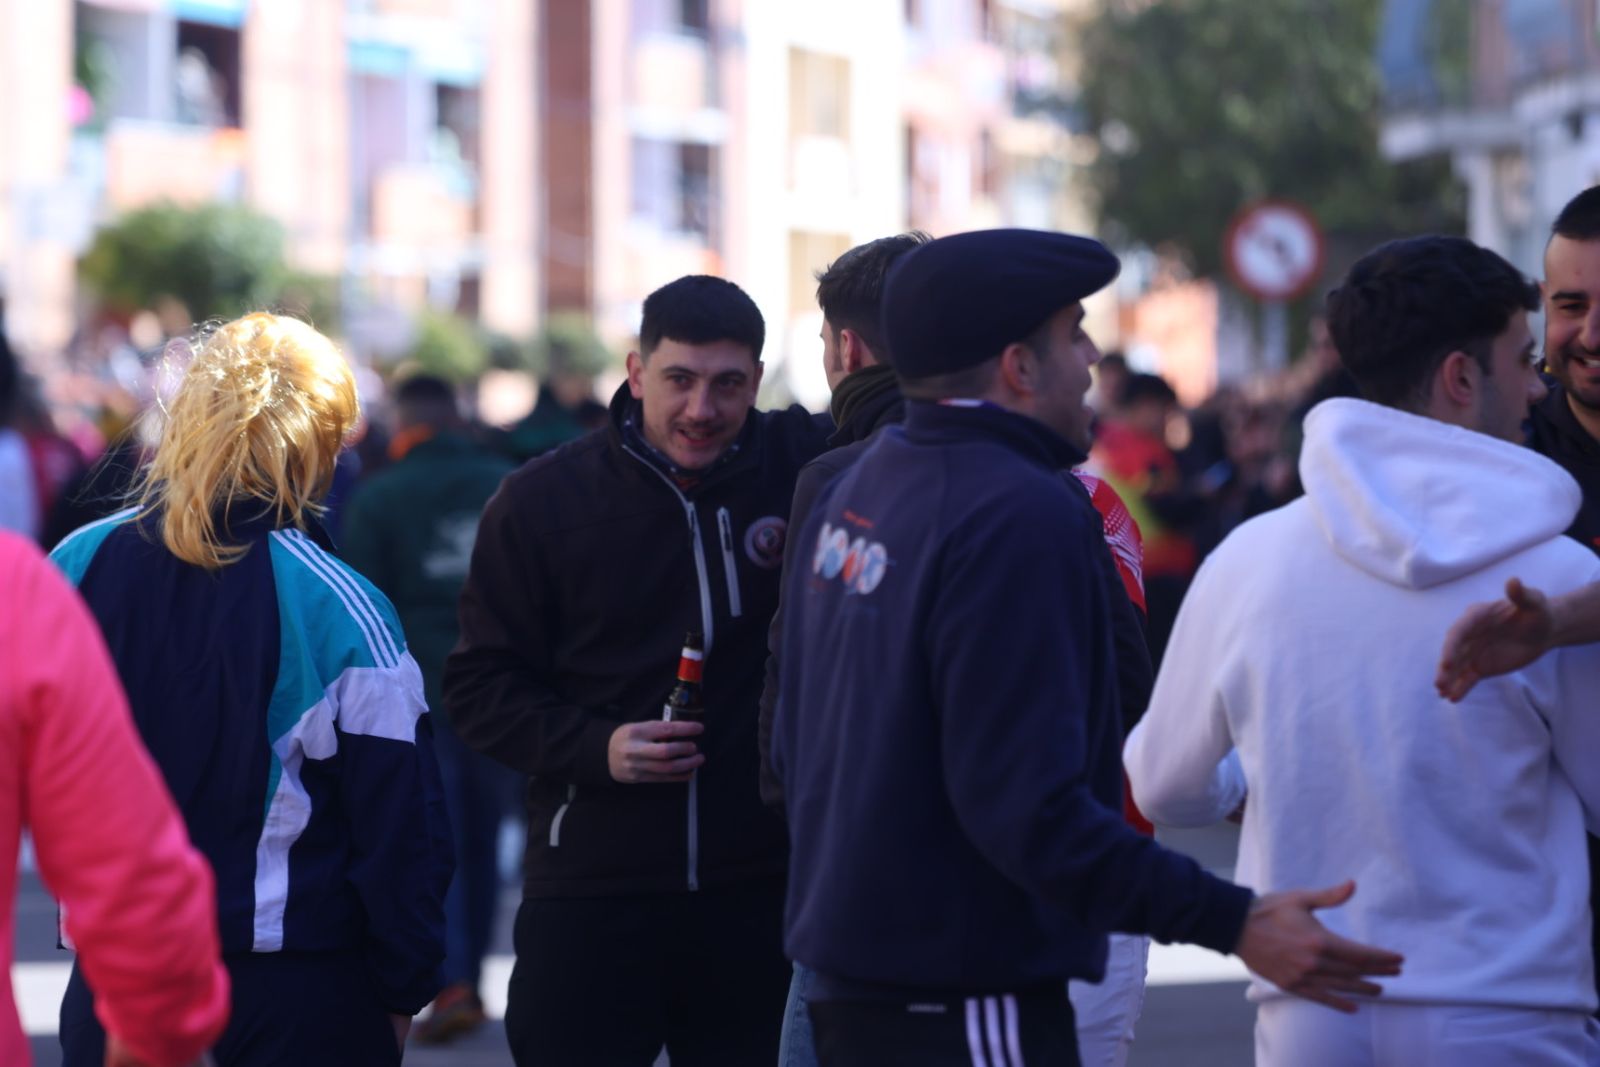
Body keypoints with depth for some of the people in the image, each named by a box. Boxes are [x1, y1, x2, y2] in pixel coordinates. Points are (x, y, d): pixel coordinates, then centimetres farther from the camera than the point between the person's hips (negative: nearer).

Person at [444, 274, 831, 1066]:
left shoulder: (799, 463, 1)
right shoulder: (542, 500, -1)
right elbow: (480, 686, 1)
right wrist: (595, 747, -15)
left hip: (757, 889, 2)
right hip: (589, 889, -2)